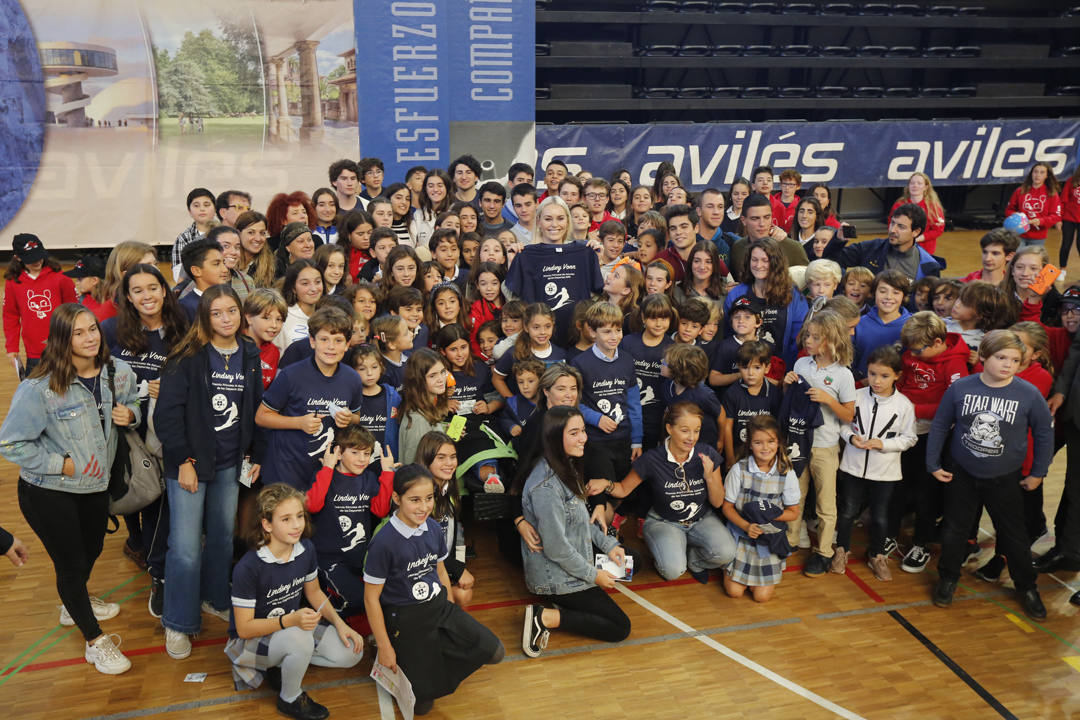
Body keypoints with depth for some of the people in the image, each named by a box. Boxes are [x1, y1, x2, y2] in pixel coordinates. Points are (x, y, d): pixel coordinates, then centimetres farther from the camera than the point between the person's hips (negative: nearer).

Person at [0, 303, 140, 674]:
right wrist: (61, 464, -21)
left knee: (92, 548, 26)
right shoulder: (40, 388, -26)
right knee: (70, 562, 7)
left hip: (95, 485, 6)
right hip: (48, 493, -6)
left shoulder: (118, 373, -10)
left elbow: (132, 404, 10)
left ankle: (75, 605, 58)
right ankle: (95, 641, 26)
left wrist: (130, 414, -13)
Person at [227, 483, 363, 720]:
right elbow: (244, 628, -22)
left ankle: (282, 665, 9)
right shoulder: (248, 568, -27)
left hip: (293, 626, 6)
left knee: (351, 652, -10)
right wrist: (290, 621, -36)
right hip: (250, 640, -6)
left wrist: (339, 623, -7)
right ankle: (290, 700, -7)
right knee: (300, 639, -37)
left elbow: (314, 592, 7)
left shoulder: (306, 549, -9)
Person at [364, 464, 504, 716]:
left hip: (439, 607, 6)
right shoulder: (384, 542, -22)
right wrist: (384, 647, -11)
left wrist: (452, 610, 15)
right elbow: (371, 597, -15)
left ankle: (432, 651, 13)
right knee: (423, 703, -2)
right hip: (405, 618, -5)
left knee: (493, 652, -7)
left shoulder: (433, 529, -3)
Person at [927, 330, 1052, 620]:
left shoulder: (1029, 394, -14)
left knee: (1014, 535, 12)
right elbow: (939, 426, -1)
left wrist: (1038, 473, 4)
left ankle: (1026, 588, 34)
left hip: (1005, 480, 0)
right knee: (954, 530, 12)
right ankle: (948, 579, 32)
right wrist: (934, 464, 1)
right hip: (961, 475, 1)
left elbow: (1044, 433, 0)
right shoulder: (960, 387, -13)